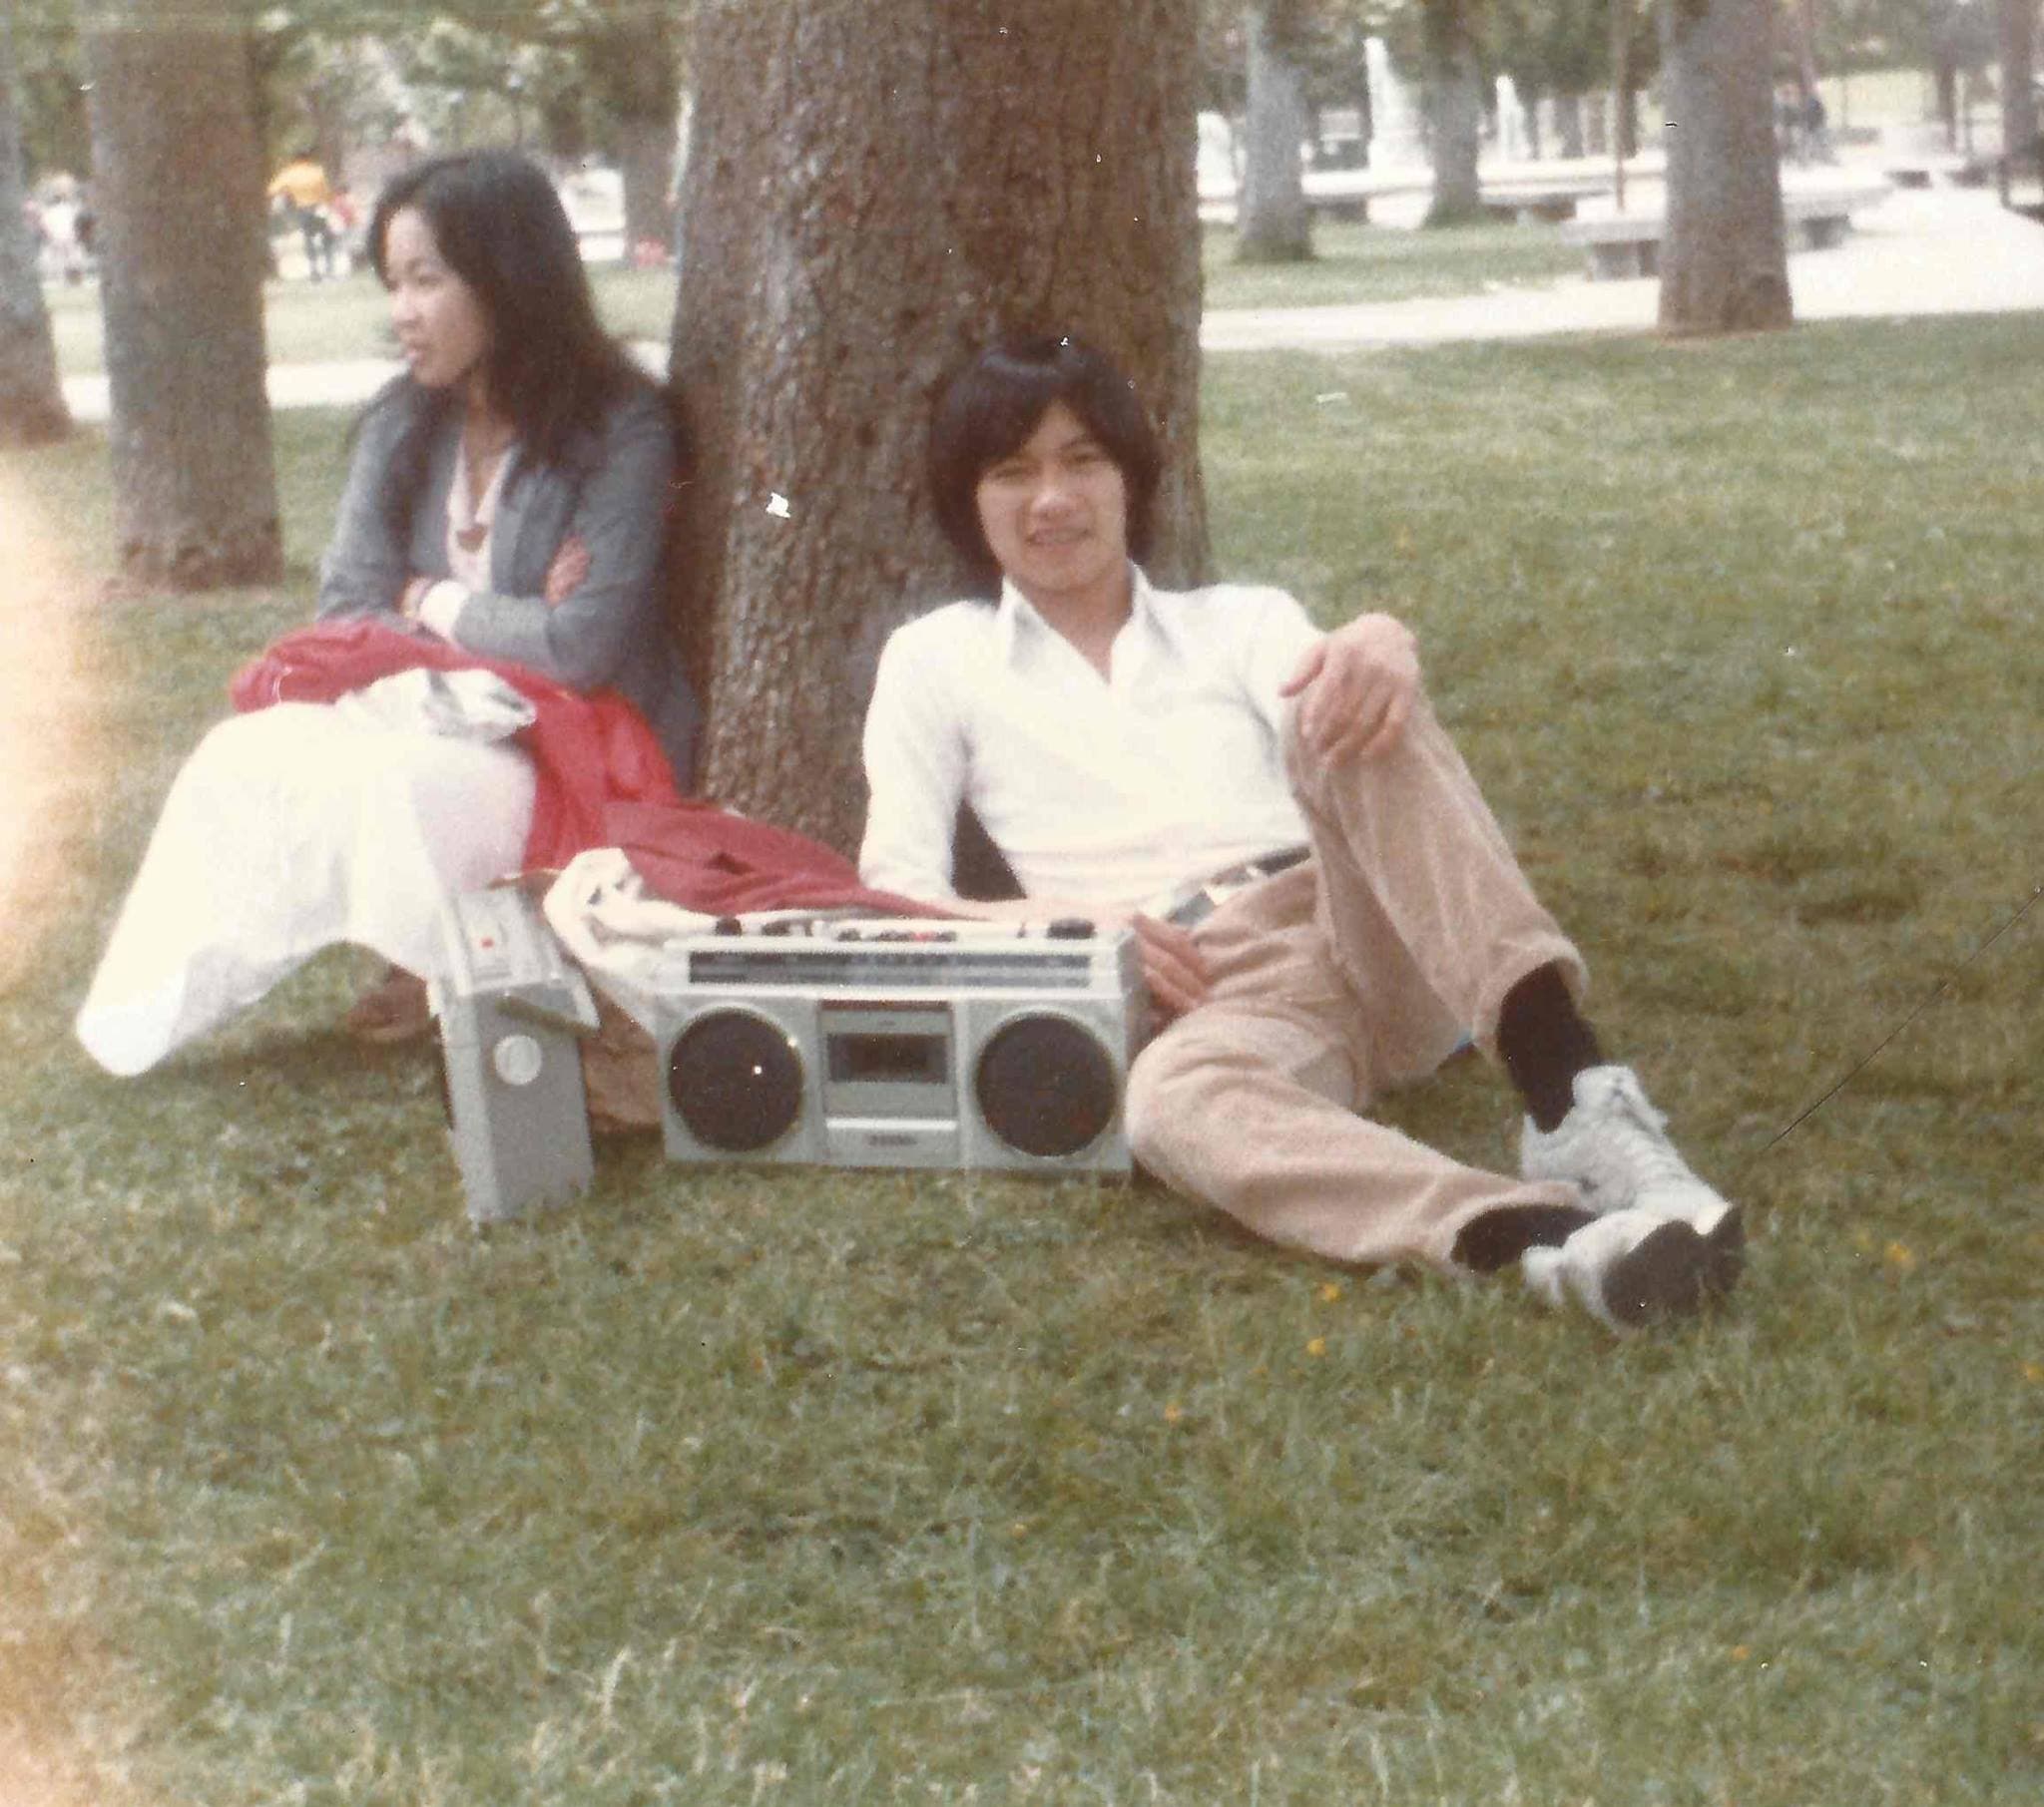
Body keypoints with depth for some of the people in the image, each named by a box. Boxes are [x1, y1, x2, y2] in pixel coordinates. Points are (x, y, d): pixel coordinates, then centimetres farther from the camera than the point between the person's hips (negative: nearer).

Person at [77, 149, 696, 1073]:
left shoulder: (620, 432, -15)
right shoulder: (401, 425, 4)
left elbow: (582, 645, -21)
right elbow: (346, 607, 1)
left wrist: (431, 603, -7)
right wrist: (502, 624, -14)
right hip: (425, 714, 6)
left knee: (391, 786, -32)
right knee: (248, 758, -20)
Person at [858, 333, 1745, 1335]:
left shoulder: (1240, 620, 24)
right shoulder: (936, 661, 21)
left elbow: (1334, 709, 0)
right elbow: (896, 894, 9)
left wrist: (1383, 643, -25)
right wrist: (1070, 930, -10)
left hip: (1367, 935, 2)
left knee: (1356, 717, -28)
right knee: (1170, 1097, -39)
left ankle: (1576, 1103, -44)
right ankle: (1555, 1238, -62)